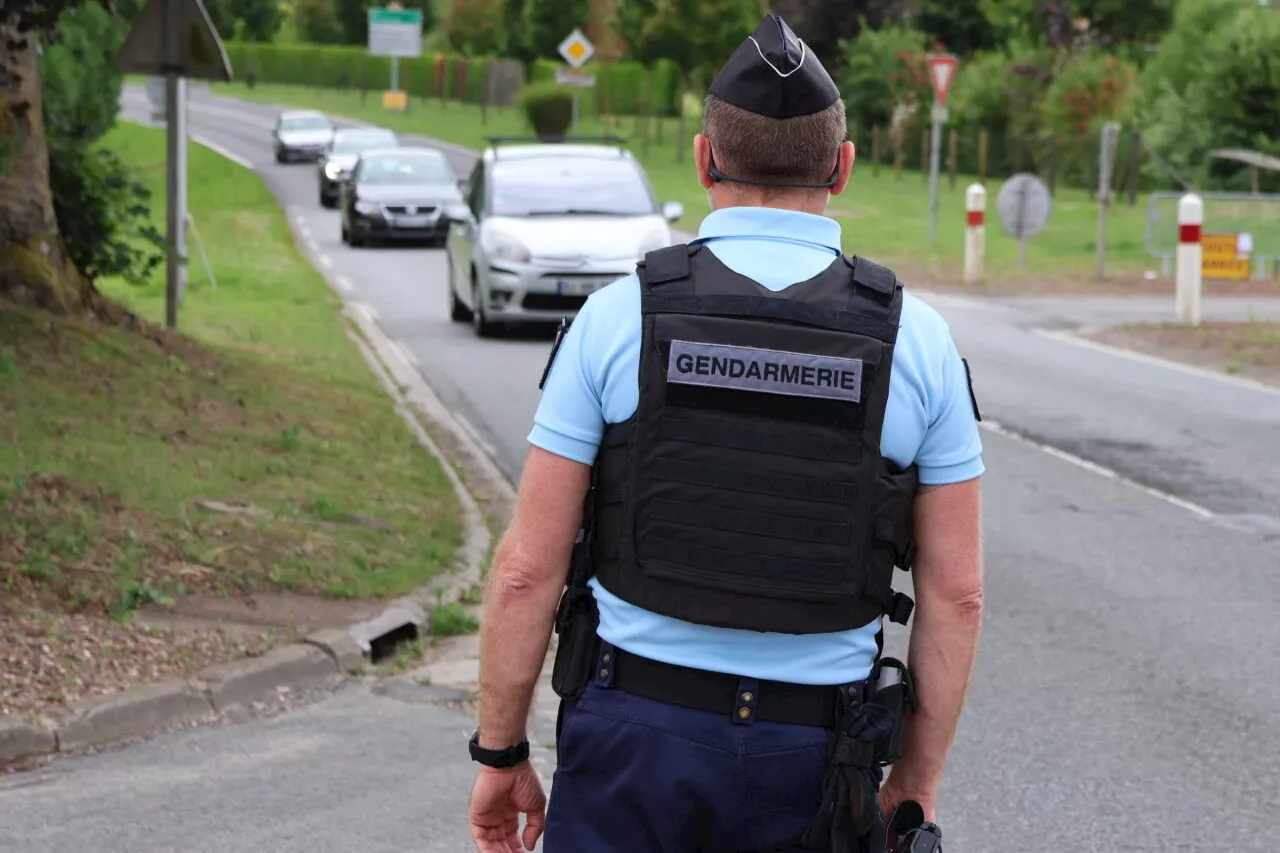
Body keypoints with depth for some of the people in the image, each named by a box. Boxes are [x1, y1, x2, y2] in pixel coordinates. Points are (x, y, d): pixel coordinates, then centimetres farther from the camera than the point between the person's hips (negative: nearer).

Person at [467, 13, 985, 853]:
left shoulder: (618, 319, -7)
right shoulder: (917, 341, -4)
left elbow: (529, 568, -6)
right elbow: (956, 592, -3)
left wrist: (501, 752, 5)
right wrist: (917, 782, 7)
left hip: (637, 732, -1)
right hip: (812, 756, 1)